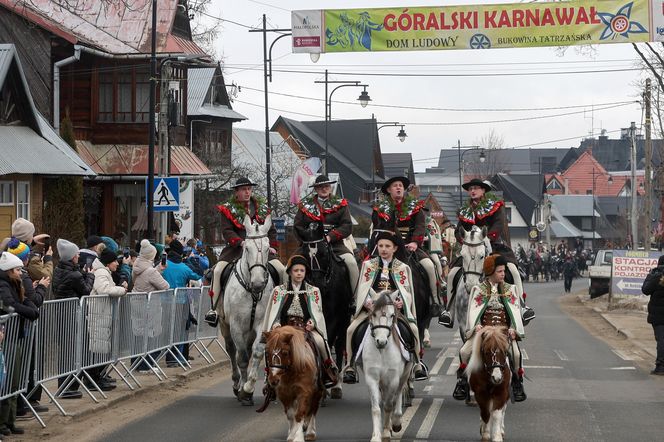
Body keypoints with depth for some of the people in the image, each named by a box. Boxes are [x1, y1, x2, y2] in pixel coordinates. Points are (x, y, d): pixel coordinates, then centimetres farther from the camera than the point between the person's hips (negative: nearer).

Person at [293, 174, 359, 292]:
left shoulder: (340, 204, 8)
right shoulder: (305, 204, 12)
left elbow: (347, 226, -2)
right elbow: (297, 226, 6)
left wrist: (330, 236, -15)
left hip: (334, 244, -2)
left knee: (351, 263, -25)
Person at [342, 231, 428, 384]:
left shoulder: (402, 267, 12)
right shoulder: (368, 265, 12)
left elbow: (405, 290, 4)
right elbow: (363, 288, 4)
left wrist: (401, 302, -19)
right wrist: (369, 302, -17)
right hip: (371, 307, 0)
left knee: (413, 329, -23)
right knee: (351, 329, -22)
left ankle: (418, 365, -6)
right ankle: (350, 366, -11)